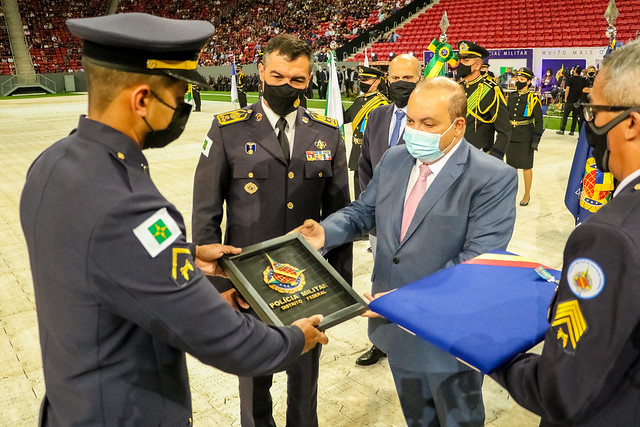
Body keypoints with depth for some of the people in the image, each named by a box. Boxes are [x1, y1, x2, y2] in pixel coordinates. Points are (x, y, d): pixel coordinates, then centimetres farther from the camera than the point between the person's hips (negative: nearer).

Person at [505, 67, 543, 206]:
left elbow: (539, 121, -6)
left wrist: (536, 139, -12)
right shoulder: (511, 97, 8)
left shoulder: (533, 98, -6)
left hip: (525, 138, -4)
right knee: (511, 166, 10)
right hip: (511, 136, 5)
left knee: (526, 166, 4)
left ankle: (527, 194, 17)